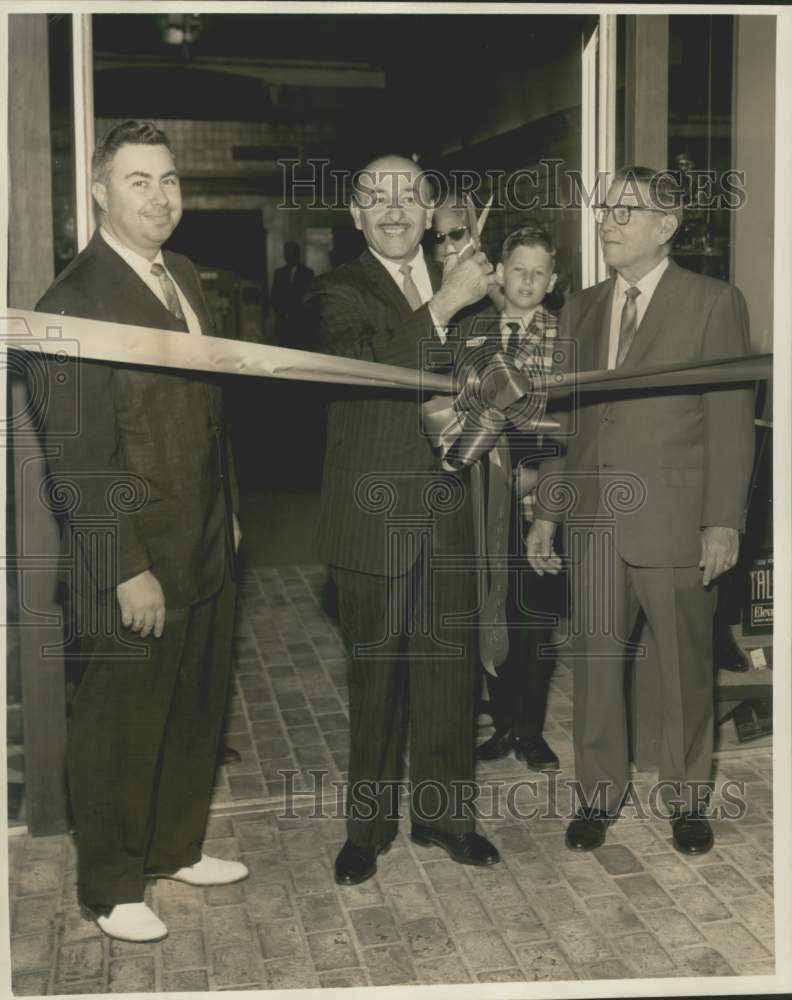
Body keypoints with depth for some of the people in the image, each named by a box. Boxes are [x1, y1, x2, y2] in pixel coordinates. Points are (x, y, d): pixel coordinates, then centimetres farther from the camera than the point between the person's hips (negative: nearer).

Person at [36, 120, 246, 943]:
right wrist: (127, 569, -20)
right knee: (120, 723, 8)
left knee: (196, 710, 20)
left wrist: (228, 509, 16)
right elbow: (77, 456, -20)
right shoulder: (77, 300, -17)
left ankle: (175, 846, 41)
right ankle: (109, 887, 28)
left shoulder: (182, 276, 9)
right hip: (134, 562, -8)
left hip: (206, 547, 8)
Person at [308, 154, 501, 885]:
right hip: (375, 518, -4)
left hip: (447, 514, 5)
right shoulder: (340, 293, -5)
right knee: (376, 677, 7)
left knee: (449, 672, 11)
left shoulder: (453, 287, 12)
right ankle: (368, 826, 23)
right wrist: (445, 304, -24)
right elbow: (368, 369, -24)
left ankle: (445, 813, 27)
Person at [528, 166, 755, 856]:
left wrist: (724, 521, -11)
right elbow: (566, 417, 12)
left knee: (685, 669, 9)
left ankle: (687, 800, 27)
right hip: (596, 523, 4)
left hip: (676, 524, -4)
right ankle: (599, 794, 26)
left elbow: (731, 421, -6)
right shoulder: (582, 309, 11)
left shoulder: (714, 304, -3)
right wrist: (546, 513, 9)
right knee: (596, 663, 10)